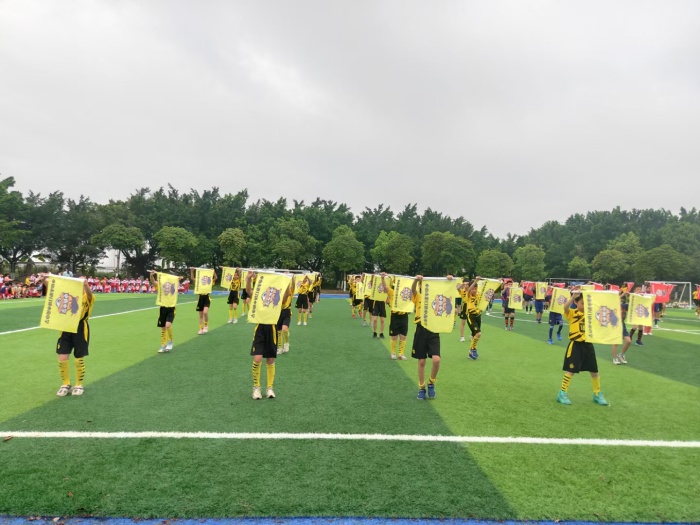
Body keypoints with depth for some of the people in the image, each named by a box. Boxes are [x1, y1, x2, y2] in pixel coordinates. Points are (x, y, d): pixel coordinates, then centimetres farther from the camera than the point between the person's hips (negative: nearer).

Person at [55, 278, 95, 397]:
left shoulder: (87, 297, -4)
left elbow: (89, 293, -28)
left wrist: (85, 285, -50)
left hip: (81, 330, -4)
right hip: (66, 329, 4)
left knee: (79, 360, 5)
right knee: (62, 359, 2)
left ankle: (79, 385, 23)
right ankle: (65, 385, 22)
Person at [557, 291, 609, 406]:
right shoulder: (572, 313, -8)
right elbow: (565, 307, -29)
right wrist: (573, 296, -42)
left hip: (588, 345, 5)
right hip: (576, 345, -5)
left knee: (594, 371, 14)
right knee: (570, 370, -2)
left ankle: (597, 394, 33)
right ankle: (562, 393, 9)